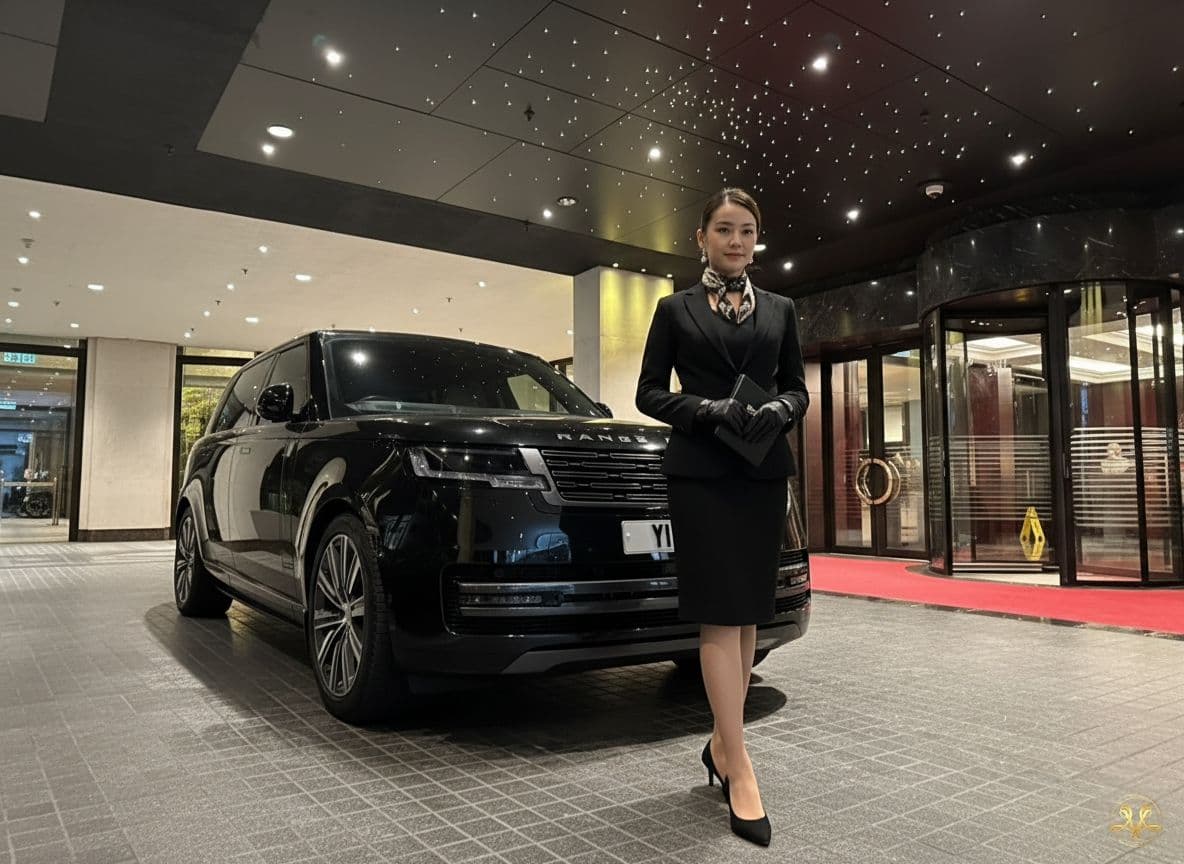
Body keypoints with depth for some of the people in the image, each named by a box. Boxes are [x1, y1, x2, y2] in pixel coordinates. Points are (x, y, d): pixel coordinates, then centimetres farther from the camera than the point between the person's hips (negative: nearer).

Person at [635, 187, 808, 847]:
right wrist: (710, 410, -14)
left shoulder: (780, 310, 14)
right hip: (701, 472, -3)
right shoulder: (675, 309, 6)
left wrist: (778, 410, -10)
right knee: (720, 616, -6)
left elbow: (798, 389, 13)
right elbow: (650, 394, 2)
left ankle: (721, 743, 23)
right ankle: (740, 768, -1)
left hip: (764, 472, 4)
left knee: (749, 614, 7)